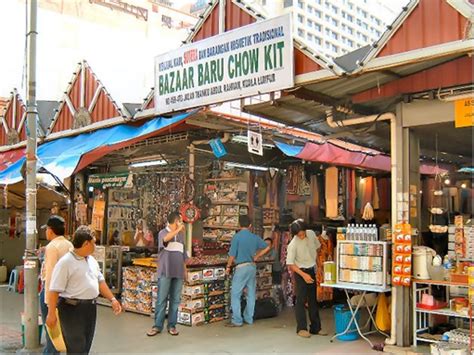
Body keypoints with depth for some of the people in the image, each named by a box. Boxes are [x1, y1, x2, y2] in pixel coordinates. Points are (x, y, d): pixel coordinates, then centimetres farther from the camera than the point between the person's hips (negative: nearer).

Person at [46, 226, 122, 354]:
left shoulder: (92, 260, 10)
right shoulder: (65, 262, -15)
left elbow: (100, 281, 16)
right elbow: (54, 290, -17)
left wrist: (112, 299, 9)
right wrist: (51, 314, -19)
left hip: (90, 308, 8)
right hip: (72, 309, -8)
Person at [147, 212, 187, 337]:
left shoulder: (181, 235, 14)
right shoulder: (163, 232, -2)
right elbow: (166, 239, -28)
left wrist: (185, 269, 16)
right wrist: (178, 229, -25)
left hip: (178, 272, 5)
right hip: (165, 271, -5)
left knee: (175, 300, 6)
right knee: (161, 299, -2)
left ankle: (172, 325, 14)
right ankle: (157, 326, 5)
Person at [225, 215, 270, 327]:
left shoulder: (237, 237, -12)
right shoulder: (255, 237, 4)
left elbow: (232, 255, -11)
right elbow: (267, 247, 9)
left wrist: (228, 266, 3)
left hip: (241, 267, -6)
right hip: (252, 266, 6)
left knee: (235, 294, 1)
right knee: (251, 294, 13)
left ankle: (237, 320, 0)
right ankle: (249, 318, 20)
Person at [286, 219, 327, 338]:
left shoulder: (311, 234, -8)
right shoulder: (293, 244, -23)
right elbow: (290, 264, -17)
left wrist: (317, 267, 9)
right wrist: (303, 275, -22)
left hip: (312, 270, 6)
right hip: (300, 271, -6)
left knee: (313, 300, 12)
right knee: (301, 300, -4)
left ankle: (315, 327, 20)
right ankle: (301, 328, 6)